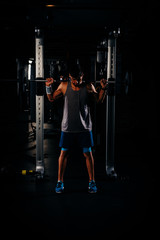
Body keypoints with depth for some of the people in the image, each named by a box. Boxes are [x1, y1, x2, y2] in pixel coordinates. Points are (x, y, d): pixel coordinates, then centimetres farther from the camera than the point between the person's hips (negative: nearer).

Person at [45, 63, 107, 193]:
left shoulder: (89, 87, -3)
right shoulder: (64, 86, -2)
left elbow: (99, 100, 9)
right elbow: (52, 98, 10)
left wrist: (103, 88, -6)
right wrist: (48, 87, -5)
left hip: (84, 127, 0)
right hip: (67, 127, 1)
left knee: (88, 153, 3)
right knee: (64, 153, 5)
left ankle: (92, 181, 16)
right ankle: (60, 182, 17)